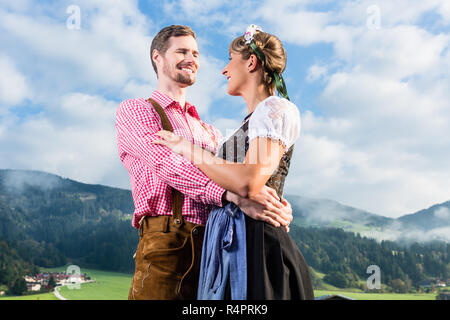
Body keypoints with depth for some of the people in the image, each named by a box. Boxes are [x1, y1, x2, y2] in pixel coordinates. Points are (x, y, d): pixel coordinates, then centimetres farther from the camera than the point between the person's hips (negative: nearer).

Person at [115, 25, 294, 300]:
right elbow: (167, 164, -12)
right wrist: (233, 194, -26)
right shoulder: (134, 111, 7)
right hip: (168, 244, -5)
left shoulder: (210, 132, 27)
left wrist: (278, 207, -9)